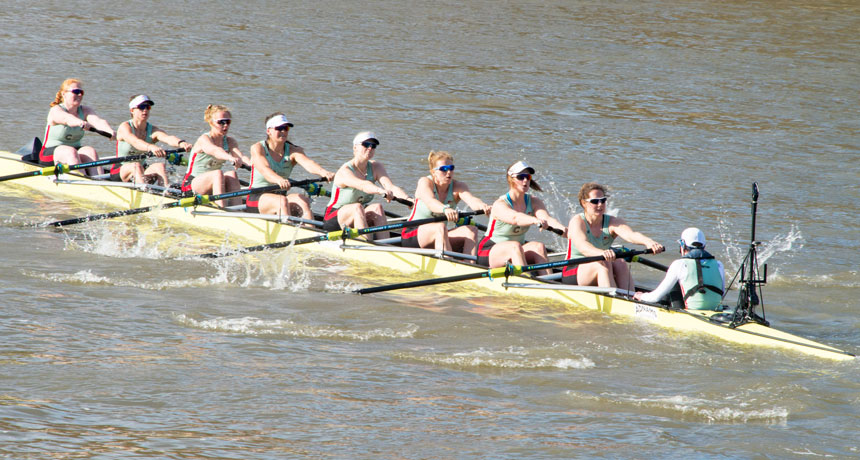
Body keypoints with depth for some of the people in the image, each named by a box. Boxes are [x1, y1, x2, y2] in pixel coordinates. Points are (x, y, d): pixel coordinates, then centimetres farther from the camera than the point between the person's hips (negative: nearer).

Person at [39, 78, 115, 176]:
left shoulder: (84, 110, 5)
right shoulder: (55, 111, -10)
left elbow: (98, 121, -16)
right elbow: (67, 119, -34)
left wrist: (109, 131, -39)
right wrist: (81, 123, -57)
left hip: (76, 150, 5)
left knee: (90, 152, -25)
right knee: (71, 152, -34)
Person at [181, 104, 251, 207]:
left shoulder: (229, 142, 5)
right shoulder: (204, 139, -14)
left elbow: (240, 155, -15)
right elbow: (215, 151, -37)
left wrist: (251, 163, -39)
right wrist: (231, 158, -58)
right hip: (192, 184, -6)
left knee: (232, 174, -24)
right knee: (218, 173, -33)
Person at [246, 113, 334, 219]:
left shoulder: (292, 151, 5)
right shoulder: (257, 148, -5)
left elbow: (307, 163, -17)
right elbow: (264, 169, -26)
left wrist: (323, 172, -41)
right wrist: (279, 180, -49)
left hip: (279, 196, 4)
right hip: (257, 198, -4)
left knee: (303, 201, -27)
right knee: (282, 201, -34)